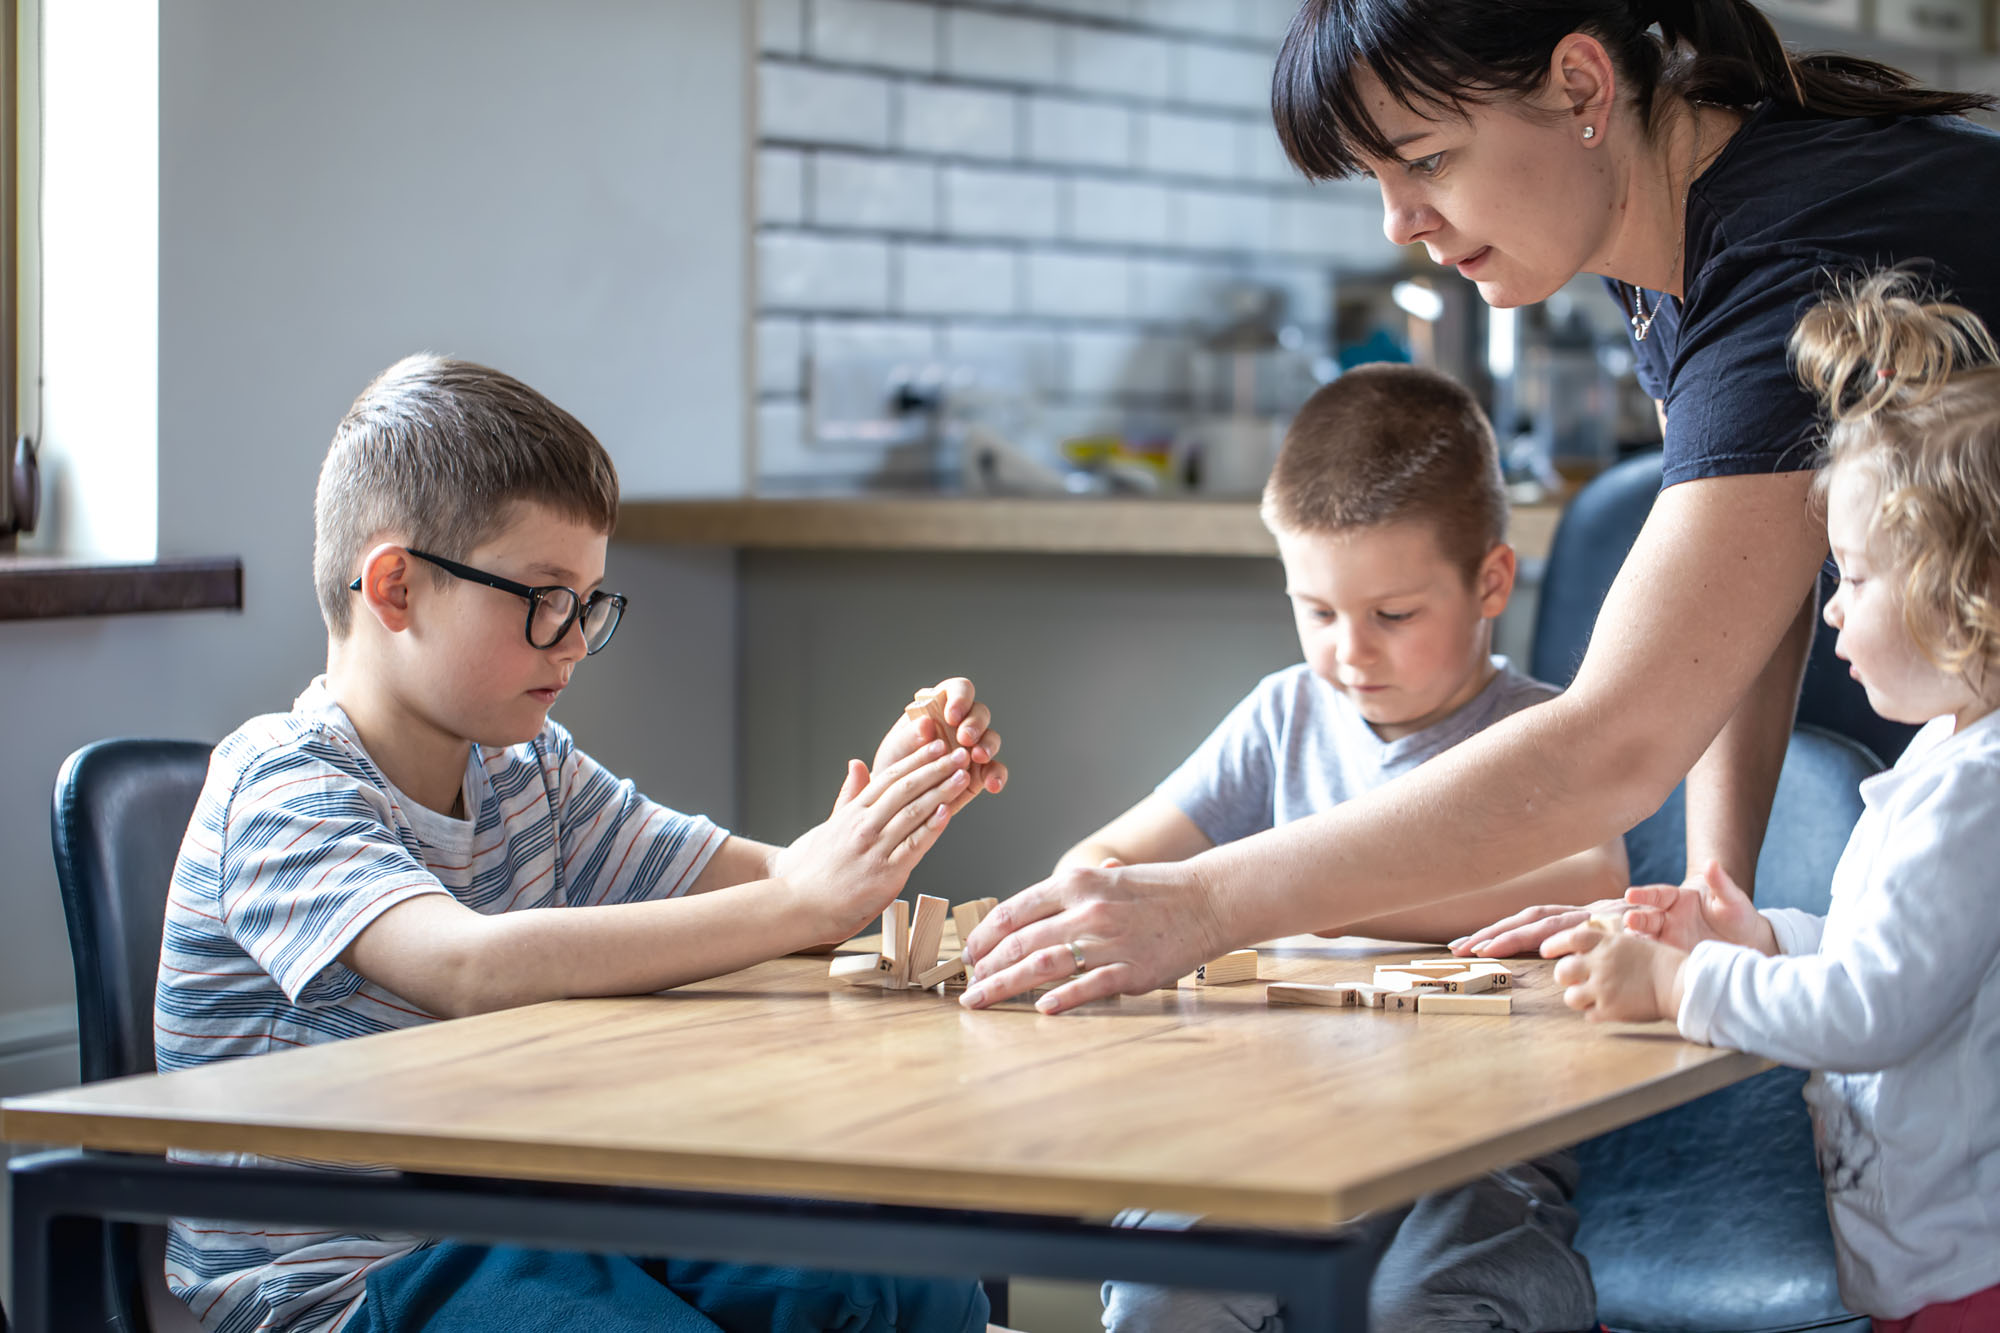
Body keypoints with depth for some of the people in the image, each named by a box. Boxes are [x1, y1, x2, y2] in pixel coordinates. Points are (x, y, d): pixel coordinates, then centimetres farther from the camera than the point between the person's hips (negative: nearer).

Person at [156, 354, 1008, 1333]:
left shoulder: (531, 769, 12)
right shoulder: (278, 789, -15)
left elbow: (763, 885, 10)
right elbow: (470, 967, -33)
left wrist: (891, 804, -14)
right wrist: (805, 903, -35)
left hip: (529, 1229, 8)